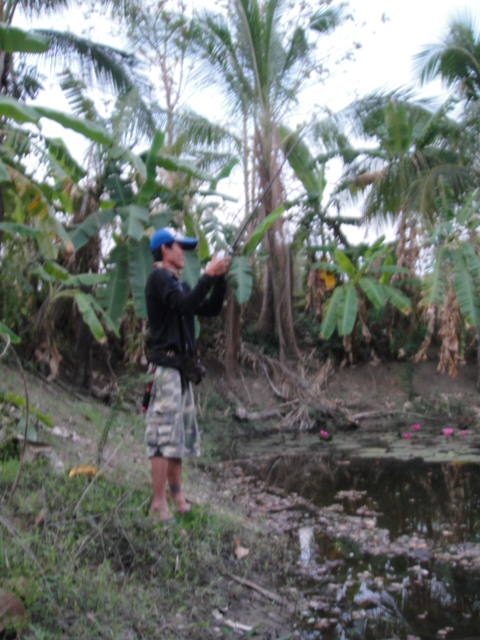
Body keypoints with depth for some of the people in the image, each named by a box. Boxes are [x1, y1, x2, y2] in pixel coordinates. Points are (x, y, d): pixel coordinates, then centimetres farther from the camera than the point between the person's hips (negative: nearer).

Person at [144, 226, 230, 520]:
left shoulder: (178, 283, 22)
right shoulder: (159, 278, -5)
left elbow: (211, 309, 19)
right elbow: (184, 306, -21)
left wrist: (220, 278, 8)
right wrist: (209, 275, -17)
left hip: (181, 368, 10)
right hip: (166, 365, -9)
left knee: (180, 435, 11)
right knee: (164, 434, -11)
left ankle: (177, 497, 17)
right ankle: (159, 504, -8)